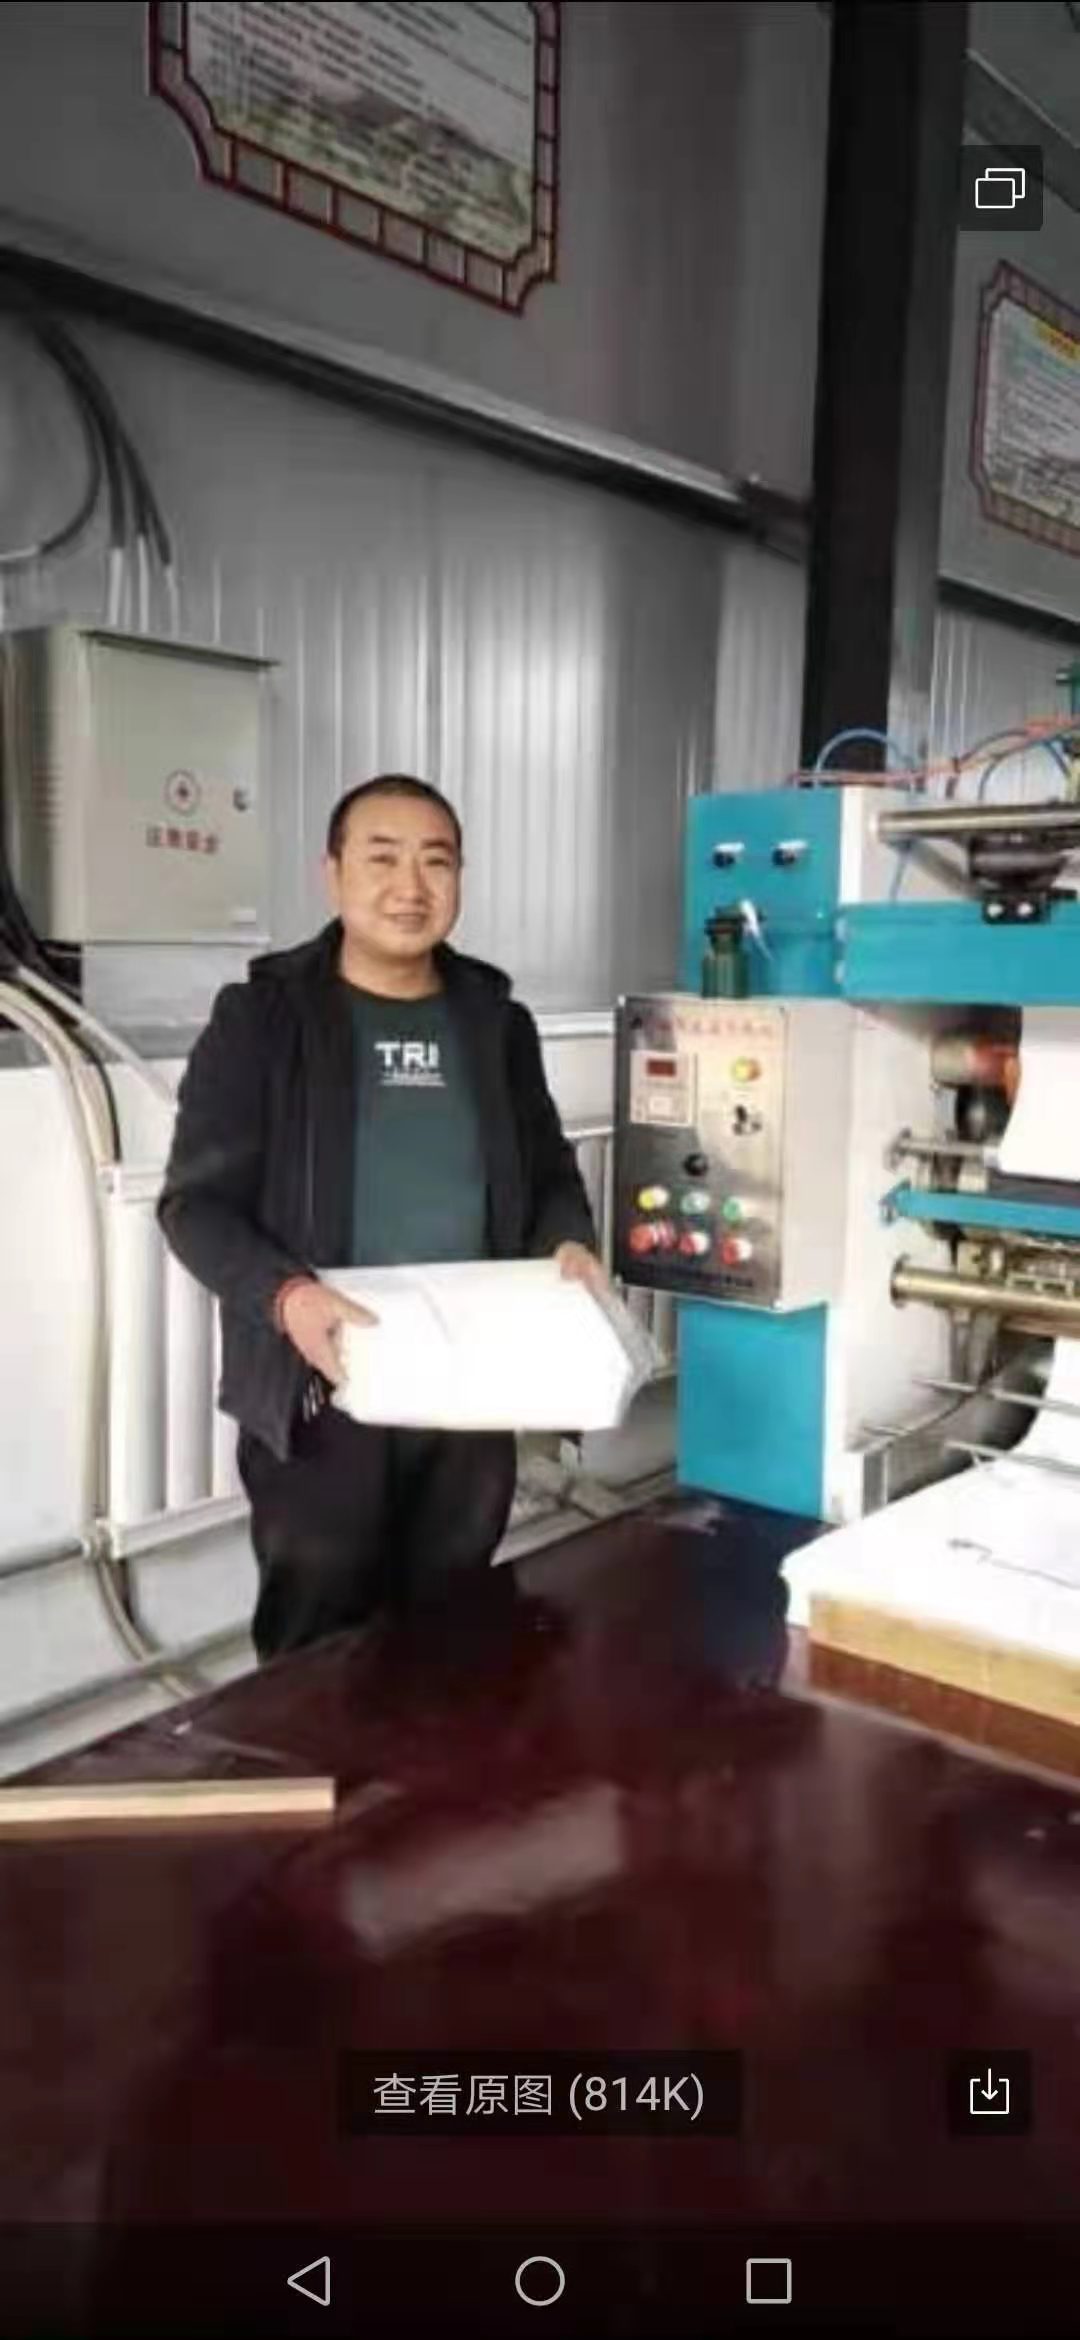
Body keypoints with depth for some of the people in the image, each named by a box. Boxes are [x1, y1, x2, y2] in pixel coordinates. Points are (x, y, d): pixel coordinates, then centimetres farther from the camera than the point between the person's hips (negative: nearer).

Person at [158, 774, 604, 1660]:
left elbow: (550, 1172, 18)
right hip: (321, 1391, -3)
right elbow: (197, 1201, -8)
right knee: (318, 1649, 7)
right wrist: (286, 1295, -26)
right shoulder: (261, 1017, -4)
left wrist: (569, 1242, -5)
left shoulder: (498, 1023, 9)